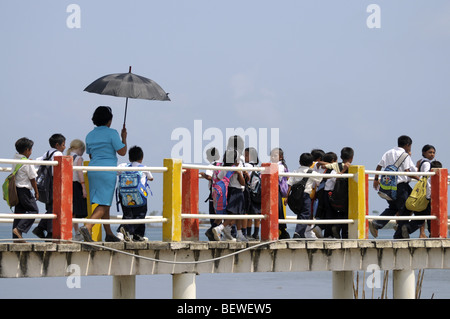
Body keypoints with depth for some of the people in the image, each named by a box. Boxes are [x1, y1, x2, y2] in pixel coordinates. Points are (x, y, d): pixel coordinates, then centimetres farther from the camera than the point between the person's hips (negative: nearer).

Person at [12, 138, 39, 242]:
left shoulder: (15, 160, 8)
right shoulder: (28, 163, -15)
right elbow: (32, 179, -9)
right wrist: (36, 192, 0)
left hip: (16, 189, 8)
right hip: (24, 190, -8)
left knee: (19, 212, 11)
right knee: (34, 210, 1)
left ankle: (16, 237, 10)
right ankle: (19, 229, -12)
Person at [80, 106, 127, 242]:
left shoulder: (90, 135, 12)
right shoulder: (112, 133, -7)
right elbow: (122, 152, -6)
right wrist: (124, 137, 9)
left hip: (92, 170, 7)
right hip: (108, 171, -7)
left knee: (105, 204, 15)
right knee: (104, 204, -8)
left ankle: (109, 234, 19)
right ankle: (87, 227, -26)